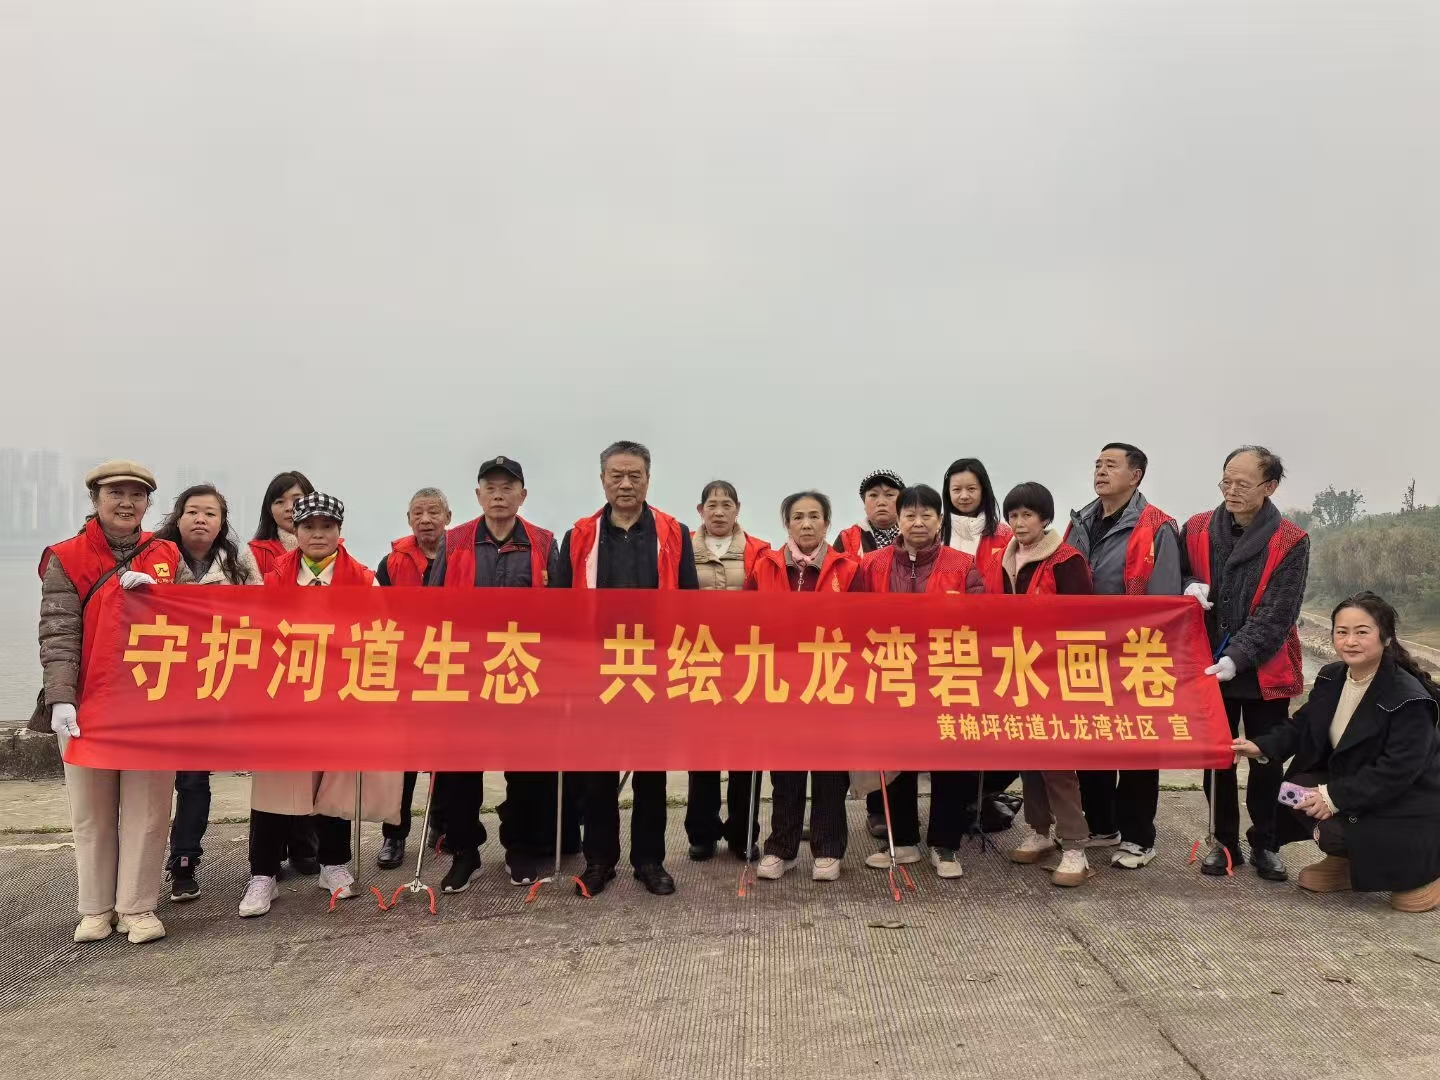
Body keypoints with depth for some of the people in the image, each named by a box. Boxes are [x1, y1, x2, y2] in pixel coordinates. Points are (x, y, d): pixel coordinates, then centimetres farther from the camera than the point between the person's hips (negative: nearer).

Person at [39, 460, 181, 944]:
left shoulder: (167, 557, 8)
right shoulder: (65, 558, 1)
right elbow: (58, 635, -7)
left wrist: (151, 592, -13)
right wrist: (60, 699, -18)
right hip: (87, 704, -1)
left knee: (147, 807, 3)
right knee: (91, 809, 9)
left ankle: (137, 907, 13)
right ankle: (96, 908, 22)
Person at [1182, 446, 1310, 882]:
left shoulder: (1291, 542, -9)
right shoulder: (1196, 530, -1)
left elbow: (1276, 614, -14)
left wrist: (1237, 658, -25)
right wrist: (1189, 586, -13)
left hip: (1265, 672, -2)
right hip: (1207, 667, 2)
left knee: (1266, 762, 9)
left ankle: (1264, 844, 26)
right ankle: (1225, 841, 25)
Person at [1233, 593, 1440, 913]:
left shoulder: (1409, 699, -24)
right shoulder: (1331, 679, -1)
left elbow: (1398, 770, -27)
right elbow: (1302, 725, 5)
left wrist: (1336, 796, -29)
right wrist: (1262, 747, -14)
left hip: (1407, 802, -7)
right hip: (1352, 783, 7)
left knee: (1335, 832, -26)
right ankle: (1346, 862, 12)